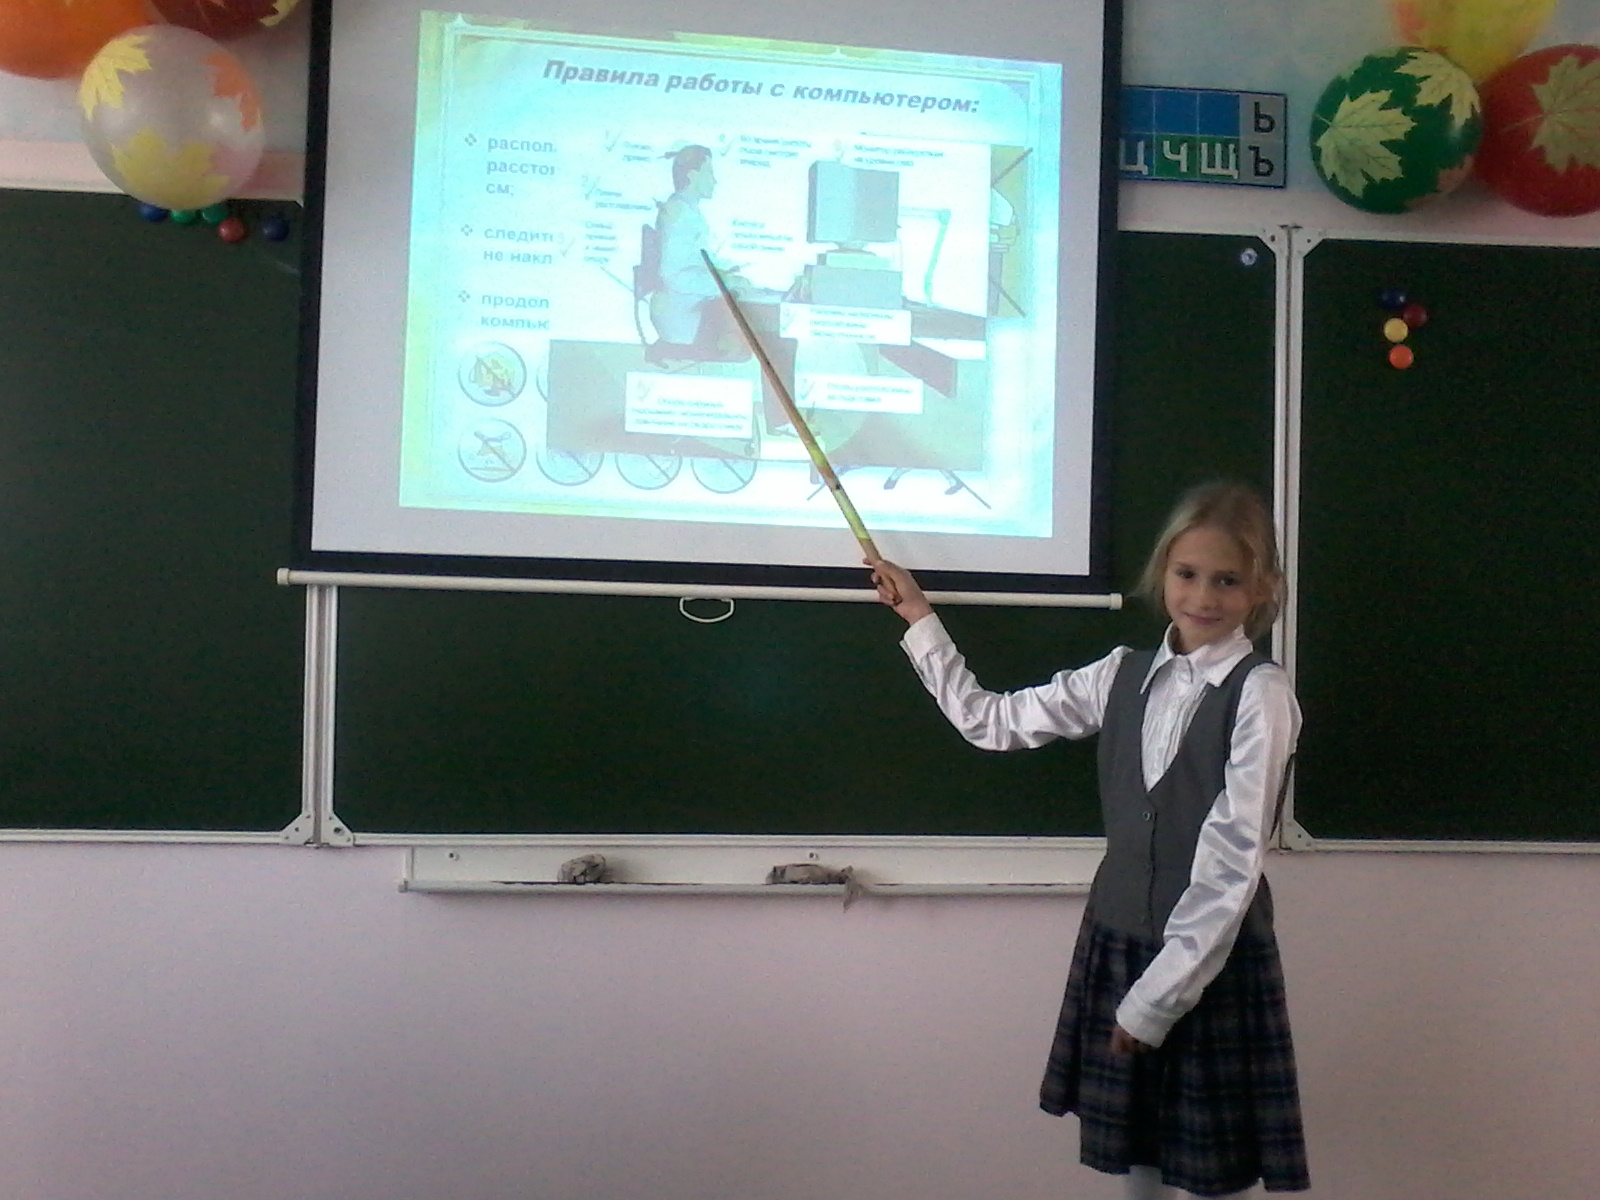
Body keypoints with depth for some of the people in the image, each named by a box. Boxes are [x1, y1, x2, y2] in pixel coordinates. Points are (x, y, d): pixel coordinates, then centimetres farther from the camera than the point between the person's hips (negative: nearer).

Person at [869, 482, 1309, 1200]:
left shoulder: (1259, 693, -13)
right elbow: (992, 722, 11)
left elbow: (1233, 857, -16)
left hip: (1213, 957, -5)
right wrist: (921, 621, 12)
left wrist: (1158, 993, -15)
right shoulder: (1124, 675, 4)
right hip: (1117, 939, 5)